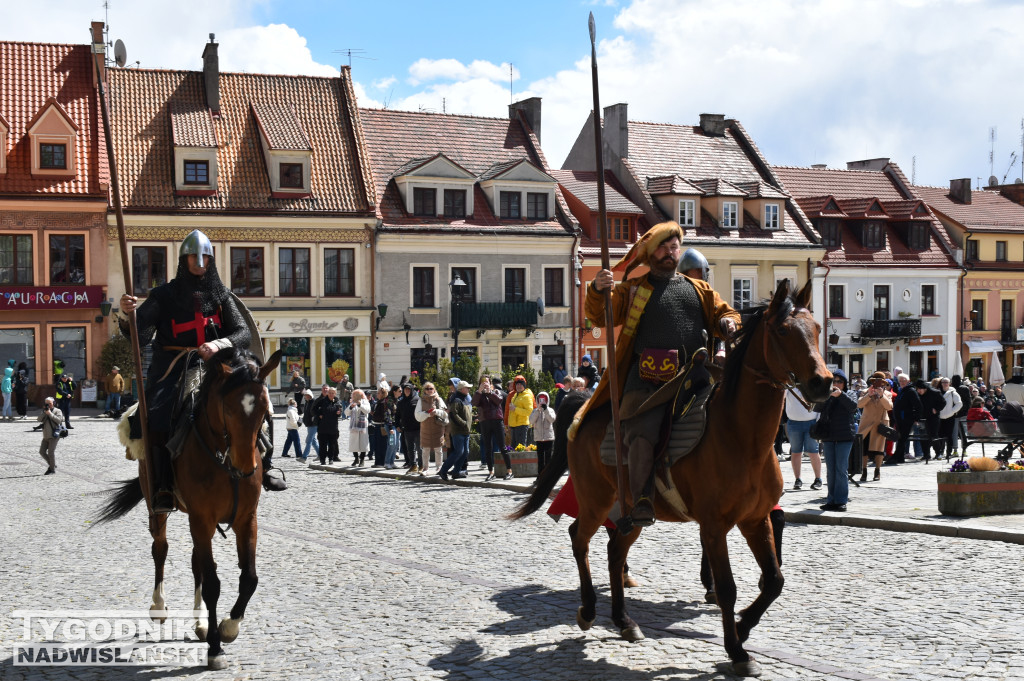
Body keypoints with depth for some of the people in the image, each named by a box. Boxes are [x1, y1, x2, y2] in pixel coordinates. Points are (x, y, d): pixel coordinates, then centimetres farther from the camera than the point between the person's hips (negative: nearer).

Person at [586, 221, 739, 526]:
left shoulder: (699, 290, 27)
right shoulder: (633, 290, 17)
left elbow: (723, 313, 29)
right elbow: (600, 316, 7)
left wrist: (729, 322, 3)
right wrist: (597, 291, -15)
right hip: (647, 377, -3)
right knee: (642, 433, -24)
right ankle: (641, 500, -20)